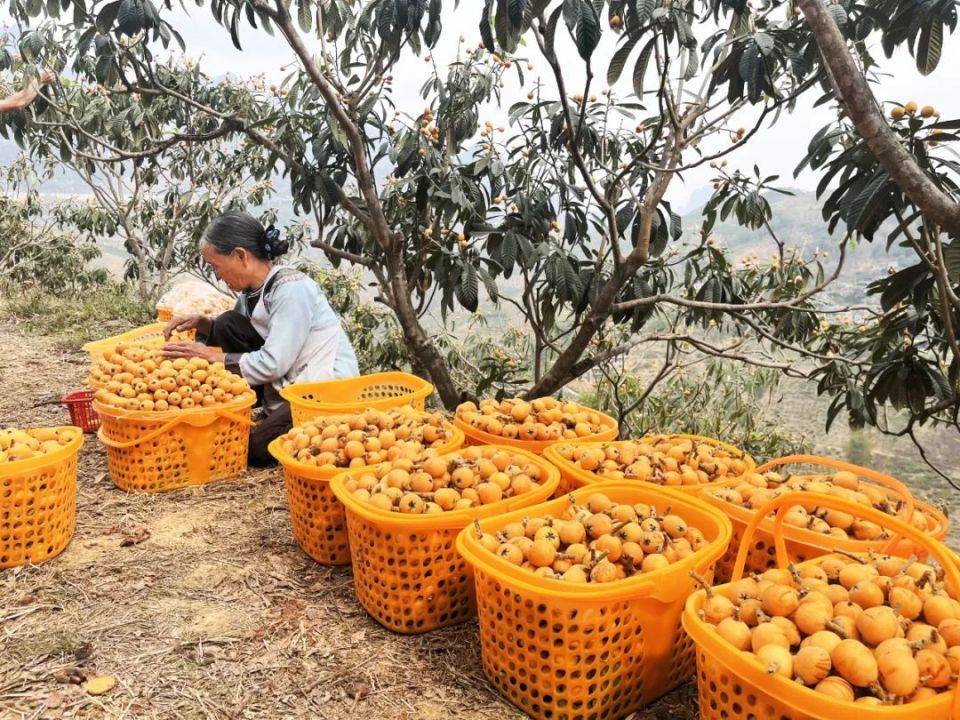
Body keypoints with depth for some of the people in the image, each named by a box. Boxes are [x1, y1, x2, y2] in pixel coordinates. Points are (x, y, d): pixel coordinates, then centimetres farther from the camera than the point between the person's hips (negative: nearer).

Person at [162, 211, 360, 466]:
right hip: (287, 382, 8)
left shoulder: (291, 289, -21)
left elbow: (273, 364, -23)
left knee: (256, 447, -21)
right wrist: (202, 323, -4)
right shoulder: (251, 289, 3)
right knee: (228, 324, -3)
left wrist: (212, 357, -17)